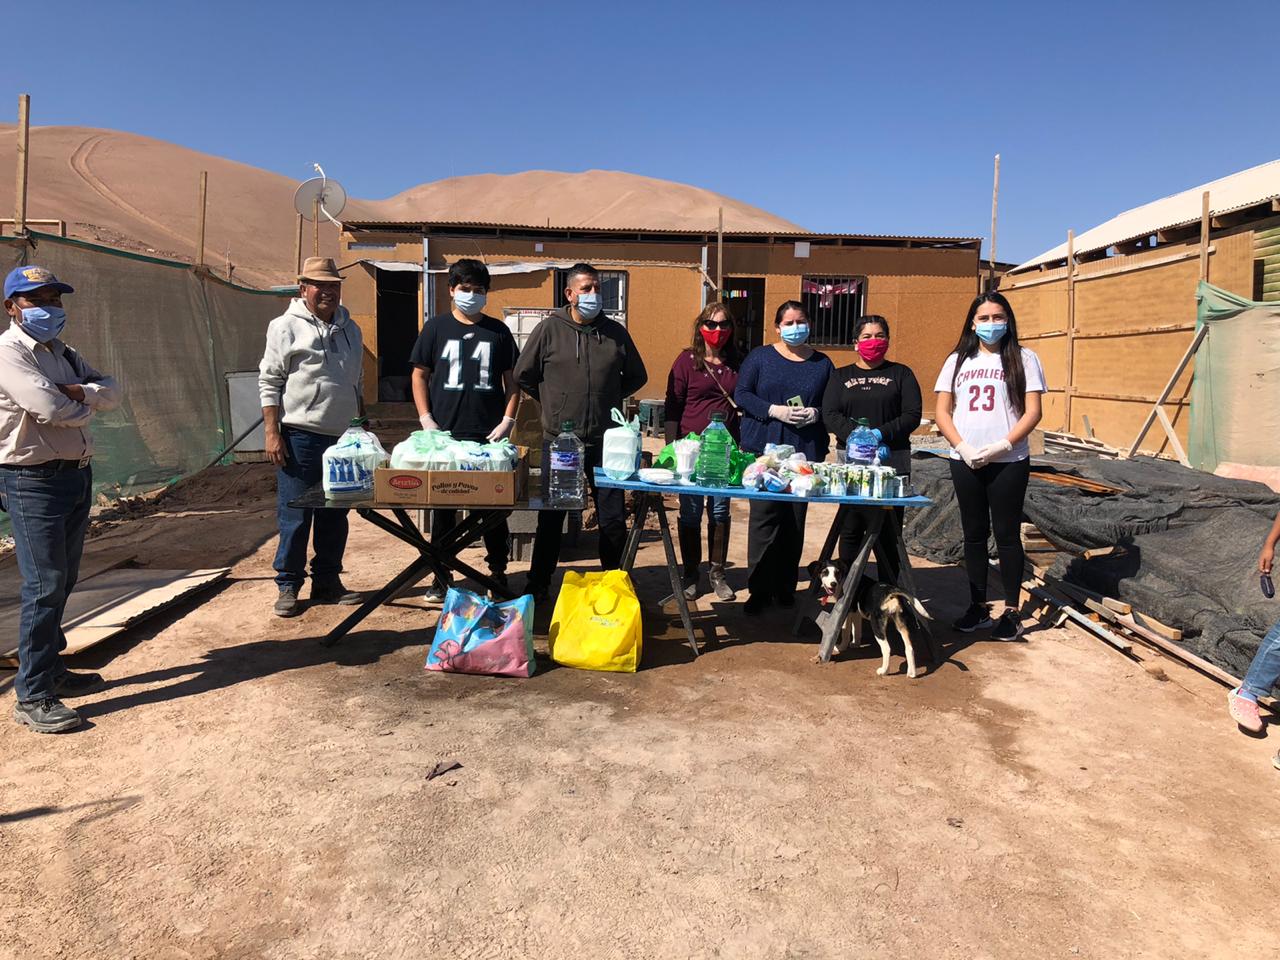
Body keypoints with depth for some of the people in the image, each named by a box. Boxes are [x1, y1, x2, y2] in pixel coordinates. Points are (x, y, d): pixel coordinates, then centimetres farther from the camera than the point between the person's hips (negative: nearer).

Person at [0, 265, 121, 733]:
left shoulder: (63, 354, 16)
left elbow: (112, 392, 9)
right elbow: (49, 408, -24)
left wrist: (80, 392, -12)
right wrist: (87, 406, -3)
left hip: (77, 475, 9)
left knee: (63, 582, 16)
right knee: (45, 585, -9)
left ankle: (51, 669, 30)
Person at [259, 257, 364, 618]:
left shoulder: (349, 329, 15)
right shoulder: (286, 327, -3)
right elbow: (269, 382, -5)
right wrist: (272, 432, -11)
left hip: (342, 438, 6)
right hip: (301, 436, -6)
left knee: (335, 515, 10)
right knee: (295, 515, -1)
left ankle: (327, 581, 21)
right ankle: (288, 585, 10)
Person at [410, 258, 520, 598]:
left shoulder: (498, 331, 7)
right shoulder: (436, 327, 5)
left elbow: (511, 379, 9)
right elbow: (419, 374, 6)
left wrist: (507, 420, -2)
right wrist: (425, 418, -4)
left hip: (489, 436, 0)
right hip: (445, 434, 0)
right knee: (442, 504, 8)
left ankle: (498, 571, 18)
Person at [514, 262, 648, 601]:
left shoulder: (615, 332, 4)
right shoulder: (550, 329, -2)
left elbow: (636, 377, 17)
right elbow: (523, 375, 6)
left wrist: (607, 398, 11)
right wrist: (553, 403, 7)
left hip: (605, 441, 2)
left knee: (613, 518, 6)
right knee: (551, 518, 9)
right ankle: (538, 585, 23)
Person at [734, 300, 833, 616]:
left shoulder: (822, 363, 13)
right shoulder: (760, 357, 7)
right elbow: (741, 394, 1)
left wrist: (816, 413, -8)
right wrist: (774, 411, -11)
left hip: (806, 450, 2)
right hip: (764, 448, -2)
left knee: (796, 520, 5)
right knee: (764, 516, -5)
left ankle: (786, 587, 16)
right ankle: (759, 589, 3)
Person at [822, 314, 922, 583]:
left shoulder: (901, 374, 13)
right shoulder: (841, 377, 16)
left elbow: (912, 415, 1)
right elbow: (830, 415, 0)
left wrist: (881, 434, -15)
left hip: (893, 462, -1)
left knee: (888, 531, -3)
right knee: (850, 529, 1)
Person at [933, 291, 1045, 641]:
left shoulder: (1023, 359, 2)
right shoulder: (958, 360, 9)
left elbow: (1033, 412, -4)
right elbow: (941, 411, 5)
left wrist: (1001, 446, -15)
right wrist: (963, 448, -9)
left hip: (1008, 462, -3)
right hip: (965, 462, 3)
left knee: (1007, 534, 2)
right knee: (974, 534, 9)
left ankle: (1011, 611, 12)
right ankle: (978, 607, 19)